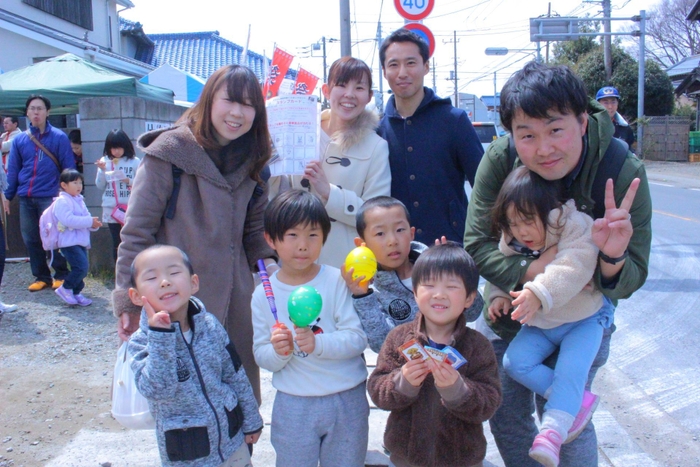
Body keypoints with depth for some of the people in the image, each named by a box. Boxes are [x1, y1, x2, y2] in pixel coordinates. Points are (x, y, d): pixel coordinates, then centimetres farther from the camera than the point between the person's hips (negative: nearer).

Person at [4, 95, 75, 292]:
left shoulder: (59, 137, -1)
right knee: (30, 239, 8)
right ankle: (41, 276, 19)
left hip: (50, 197, -4)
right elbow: (12, 170, 12)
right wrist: (7, 195, 9)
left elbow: (68, 168, -2)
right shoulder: (19, 140, 9)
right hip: (26, 199, 4)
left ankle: (61, 275, 12)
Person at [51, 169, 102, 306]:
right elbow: (69, 219, -24)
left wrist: (94, 223, -4)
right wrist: (90, 221, -25)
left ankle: (76, 293, 22)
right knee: (81, 267, -17)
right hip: (69, 242, -9)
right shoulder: (62, 201, -11)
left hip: (82, 241, 9)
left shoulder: (79, 200, 19)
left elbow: (86, 217, 20)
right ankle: (65, 289, -1)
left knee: (81, 268, 10)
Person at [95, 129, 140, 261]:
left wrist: (129, 181, -16)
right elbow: (100, 186, 7)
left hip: (130, 208, -2)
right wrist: (102, 170, -7)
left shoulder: (135, 162, -1)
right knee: (117, 243, 8)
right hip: (111, 209, 2)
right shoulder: (105, 161, 7)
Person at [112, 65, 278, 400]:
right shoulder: (170, 152, -8)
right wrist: (129, 301, -10)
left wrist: (267, 260, -2)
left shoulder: (250, 161, 9)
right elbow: (137, 231, -8)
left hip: (235, 304, 5)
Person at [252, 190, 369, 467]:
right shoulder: (264, 294, -3)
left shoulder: (337, 281, -9)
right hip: (293, 405, 1)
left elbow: (358, 338, -13)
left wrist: (318, 344, -29)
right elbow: (262, 358, -2)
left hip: (347, 401, -1)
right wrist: (278, 351, -23)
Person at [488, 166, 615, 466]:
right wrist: (500, 295, -12)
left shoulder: (575, 226, -24)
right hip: (539, 324, 6)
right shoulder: (512, 240, -5)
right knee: (515, 362, -10)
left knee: (569, 371, -21)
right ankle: (577, 400, -2)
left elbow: (572, 268, -38)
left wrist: (539, 294, -49)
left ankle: (552, 432, -13)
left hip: (583, 319, -5)